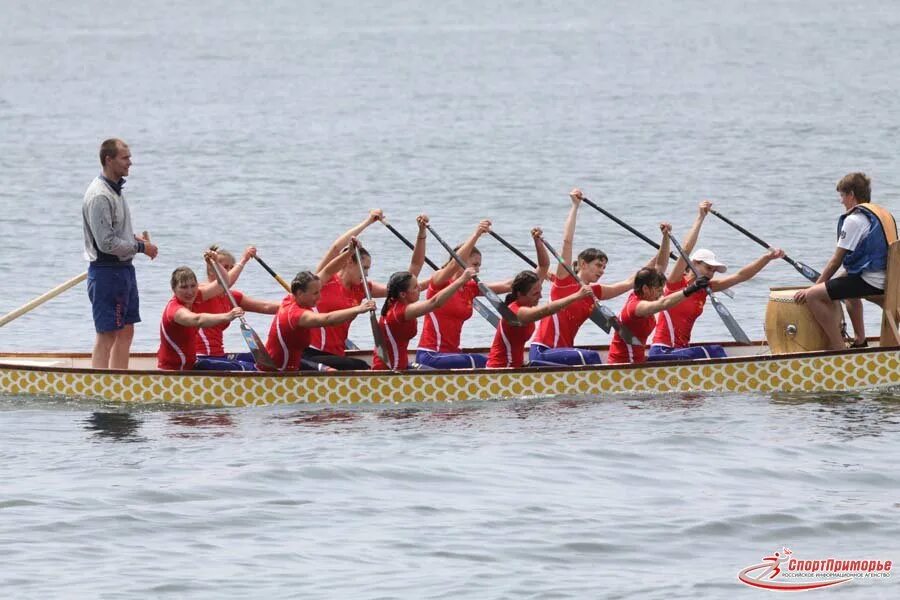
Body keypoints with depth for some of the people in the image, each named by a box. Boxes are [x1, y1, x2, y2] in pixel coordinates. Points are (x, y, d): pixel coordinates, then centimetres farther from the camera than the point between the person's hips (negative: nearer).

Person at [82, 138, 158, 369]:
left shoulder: (116, 188, 12)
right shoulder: (99, 196, -19)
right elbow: (106, 243, -23)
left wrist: (134, 238, 5)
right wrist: (140, 247, -13)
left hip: (124, 268, 10)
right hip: (106, 271, -10)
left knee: (126, 332, 13)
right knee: (106, 335, -7)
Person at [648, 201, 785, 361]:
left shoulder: (705, 288, 12)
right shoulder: (676, 283, -7)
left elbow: (740, 276, 8)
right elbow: (685, 251, -22)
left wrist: (767, 258, -2)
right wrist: (700, 218, -22)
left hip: (681, 350, 8)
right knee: (715, 351, -23)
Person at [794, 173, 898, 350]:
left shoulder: (854, 219, -11)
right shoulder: (883, 213, 19)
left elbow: (836, 261, -10)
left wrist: (815, 286, 0)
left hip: (869, 281, -10)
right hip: (886, 280, 10)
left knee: (812, 295, -14)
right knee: (849, 289, 41)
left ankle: (838, 347, -13)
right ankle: (860, 340, 42)